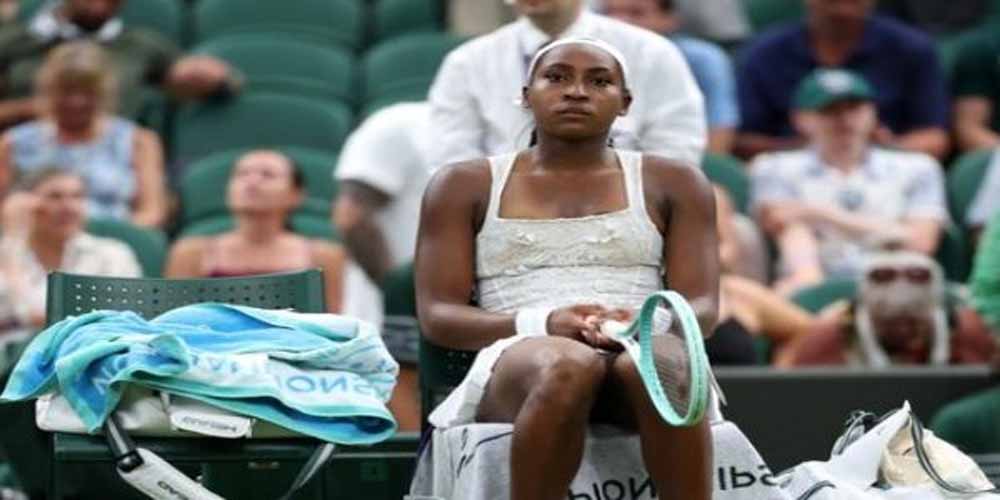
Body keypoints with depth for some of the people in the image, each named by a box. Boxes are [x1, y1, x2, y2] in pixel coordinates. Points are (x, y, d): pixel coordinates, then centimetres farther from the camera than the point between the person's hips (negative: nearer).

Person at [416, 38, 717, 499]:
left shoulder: (671, 184, 18)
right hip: (518, 361, -1)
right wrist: (543, 324, -13)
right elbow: (437, 316, 6)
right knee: (568, 365, -39)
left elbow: (702, 308, 10)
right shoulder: (465, 186, 16)